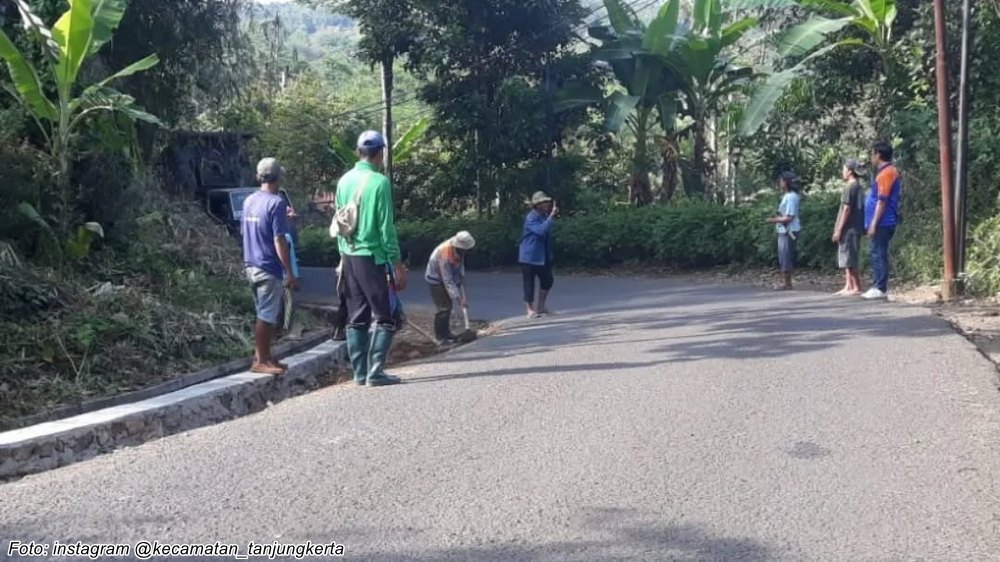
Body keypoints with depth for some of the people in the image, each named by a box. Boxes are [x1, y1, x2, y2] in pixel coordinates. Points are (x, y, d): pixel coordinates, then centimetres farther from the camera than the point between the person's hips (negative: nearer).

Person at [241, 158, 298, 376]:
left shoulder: (249, 201, 9)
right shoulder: (276, 202, -15)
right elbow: (279, 241, -18)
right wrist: (290, 273, -14)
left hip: (252, 266, 8)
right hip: (269, 268, -8)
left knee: (266, 315, 17)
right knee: (267, 317, 0)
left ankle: (265, 356, 23)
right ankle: (260, 361, 6)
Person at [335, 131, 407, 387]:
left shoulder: (344, 180, 7)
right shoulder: (379, 182, -12)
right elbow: (386, 228, -13)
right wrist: (398, 265, -8)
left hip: (349, 257, 7)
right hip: (372, 258, -6)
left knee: (356, 318, 11)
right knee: (384, 318, 1)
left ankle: (360, 372, 14)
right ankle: (375, 371, -5)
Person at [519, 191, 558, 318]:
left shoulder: (545, 215, 8)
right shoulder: (531, 217, -17)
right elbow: (541, 230, -34)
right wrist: (551, 216, -32)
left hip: (543, 255, 9)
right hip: (530, 256, -8)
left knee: (547, 280, 12)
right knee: (529, 283, -2)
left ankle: (541, 306, 25)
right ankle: (531, 310, 6)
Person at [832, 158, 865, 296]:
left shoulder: (850, 187, -13)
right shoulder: (858, 187, 15)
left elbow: (846, 209, -16)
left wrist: (839, 229, -15)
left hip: (849, 228, -10)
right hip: (853, 228, 10)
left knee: (849, 259, -7)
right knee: (846, 259, 12)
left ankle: (856, 287, -5)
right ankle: (848, 286, 13)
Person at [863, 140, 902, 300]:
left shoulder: (886, 173, -14)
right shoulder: (888, 171, 17)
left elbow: (882, 201, -19)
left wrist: (873, 223, -19)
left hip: (882, 223, -10)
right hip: (883, 222, 10)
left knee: (879, 254, -7)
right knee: (877, 254, 12)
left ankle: (880, 288, -5)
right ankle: (878, 286, 15)